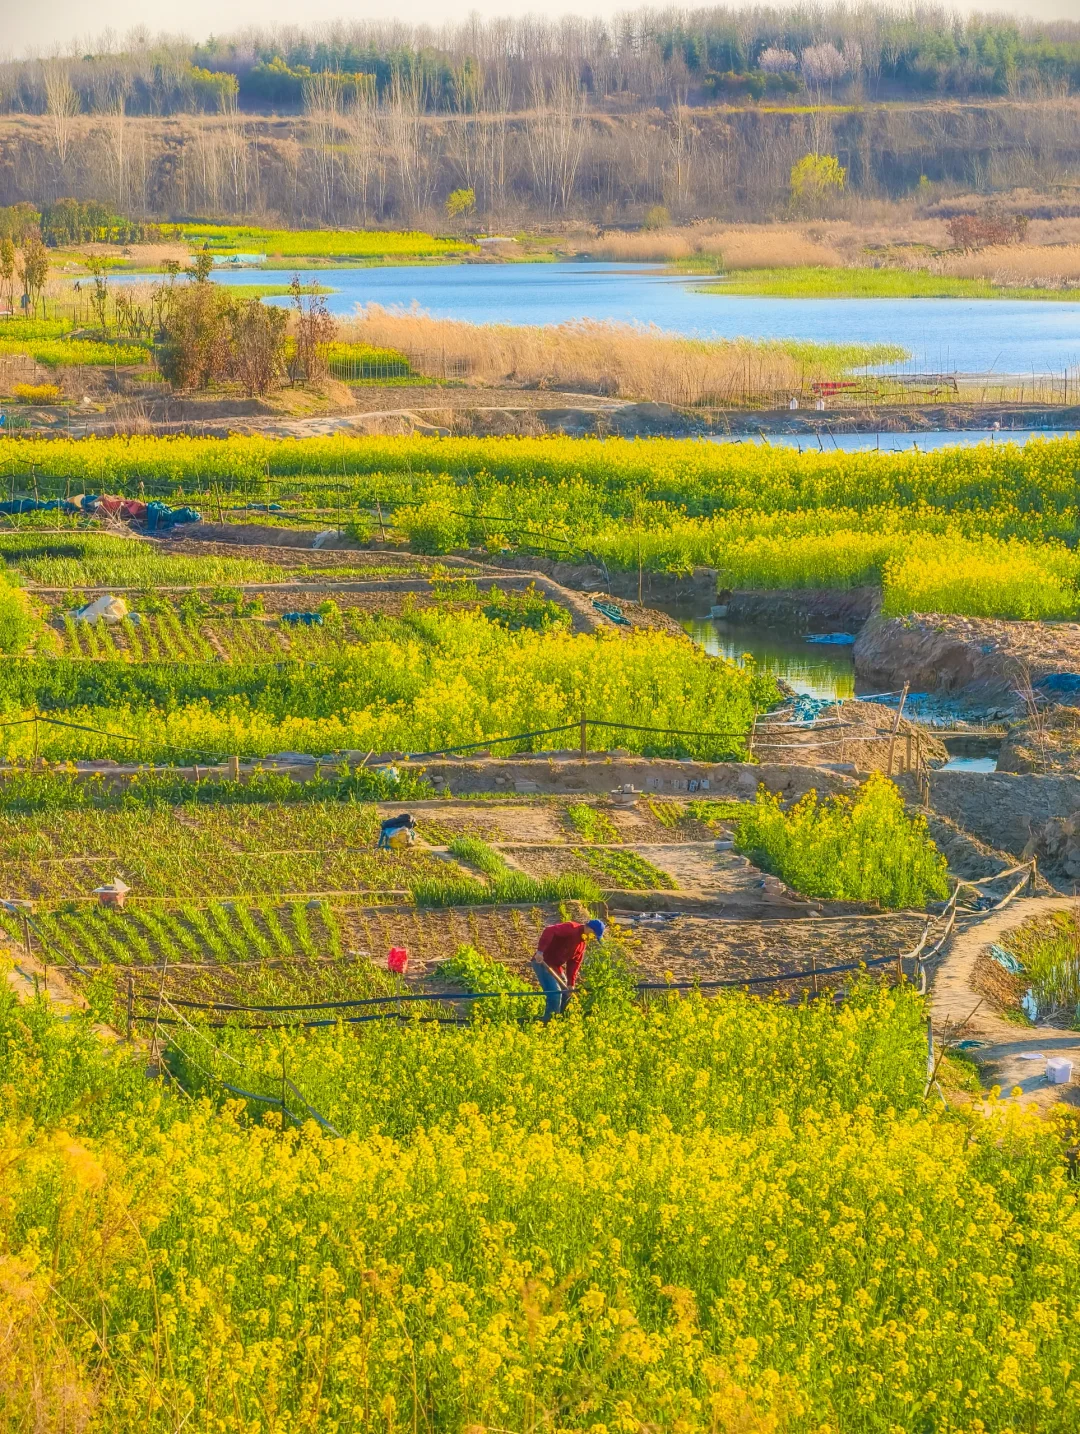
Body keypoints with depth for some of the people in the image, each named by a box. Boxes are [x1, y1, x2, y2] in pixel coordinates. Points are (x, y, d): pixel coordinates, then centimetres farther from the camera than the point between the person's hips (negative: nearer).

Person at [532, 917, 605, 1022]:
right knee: (555, 993, -17)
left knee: (566, 994, 15)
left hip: (556, 967, 10)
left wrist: (571, 984, 4)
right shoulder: (571, 928, -18)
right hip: (542, 962, -10)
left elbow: (574, 962, 12)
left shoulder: (582, 942, 11)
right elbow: (549, 931, -32)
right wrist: (540, 950, -41)